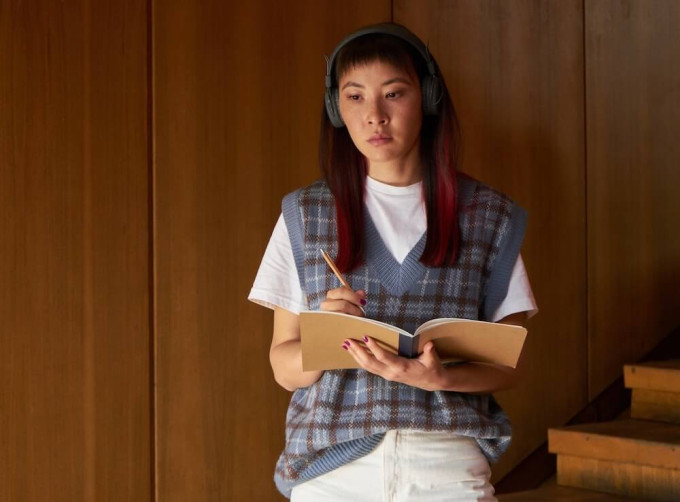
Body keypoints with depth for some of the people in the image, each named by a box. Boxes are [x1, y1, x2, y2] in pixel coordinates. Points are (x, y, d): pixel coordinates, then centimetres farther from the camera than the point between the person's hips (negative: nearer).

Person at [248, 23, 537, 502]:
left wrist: (439, 378, -17)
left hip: (448, 464, 0)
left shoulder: (489, 216, 3)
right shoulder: (305, 214, 4)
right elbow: (284, 366, 4)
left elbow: (507, 365, 3)